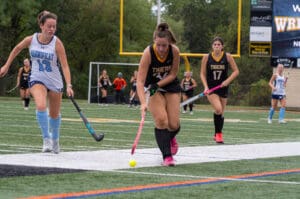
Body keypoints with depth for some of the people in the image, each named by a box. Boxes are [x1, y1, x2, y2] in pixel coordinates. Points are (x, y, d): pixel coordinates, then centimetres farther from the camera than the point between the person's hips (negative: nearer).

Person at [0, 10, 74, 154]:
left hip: (55, 82, 0)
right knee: (41, 106, -27)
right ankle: (46, 139, -15)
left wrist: (69, 86, -29)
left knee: (54, 114, 12)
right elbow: (17, 49, 11)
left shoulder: (57, 43, -16)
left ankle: (55, 139, 40)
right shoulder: (31, 40, -9)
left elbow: (64, 65, -18)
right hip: (37, 80, 0)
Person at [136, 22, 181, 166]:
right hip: (153, 87, -2)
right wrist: (143, 103, -43)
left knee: (174, 124, -3)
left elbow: (173, 74, -10)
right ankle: (167, 156, -12)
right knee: (161, 120, -20)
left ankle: (171, 138, 34)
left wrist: (158, 84, -25)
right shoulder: (148, 53, -28)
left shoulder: (174, 51, -22)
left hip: (171, 86, 2)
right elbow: (140, 81, -32)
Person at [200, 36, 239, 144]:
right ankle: (218, 133, -7)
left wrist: (228, 81, -13)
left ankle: (218, 135, 26)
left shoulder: (227, 56, -3)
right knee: (218, 109, -22)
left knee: (221, 112, 8)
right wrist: (206, 87, -11)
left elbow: (236, 71, 1)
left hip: (223, 87, 2)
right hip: (211, 88, -2)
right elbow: (202, 74, 2)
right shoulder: (207, 57, -3)